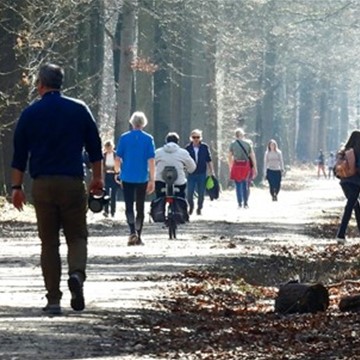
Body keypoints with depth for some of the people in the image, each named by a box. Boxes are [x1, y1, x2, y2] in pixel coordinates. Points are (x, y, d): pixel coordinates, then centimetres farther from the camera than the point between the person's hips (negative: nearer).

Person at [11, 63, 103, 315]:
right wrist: (98, 178, 18)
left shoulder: (30, 114, 3)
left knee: (49, 242, 5)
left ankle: (54, 299, 1)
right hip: (73, 182, 0)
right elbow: (95, 148, 7)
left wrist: (17, 187, 9)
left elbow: (19, 154, 4)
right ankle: (77, 272, -22)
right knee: (77, 236, 8)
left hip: (42, 184, 0)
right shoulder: (79, 110, 4)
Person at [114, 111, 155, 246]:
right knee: (140, 207, 12)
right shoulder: (148, 139, -3)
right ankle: (138, 237, 15)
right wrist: (152, 180, -5)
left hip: (127, 177, -1)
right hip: (142, 178, 1)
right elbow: (151, 160, -7)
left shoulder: (124, 138, -2)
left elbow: (117, 158, 0)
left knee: (129, 206, 0)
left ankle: (133, 231, -23)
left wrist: (117, 172, 17)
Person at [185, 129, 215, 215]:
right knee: (189, 194, -2)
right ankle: (191, 206, 24)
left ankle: (199, 208, 23)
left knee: (201, 193, 5)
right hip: (191, 174, 0)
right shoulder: (188, 148, -2)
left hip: (202, 174, 0)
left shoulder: (205, 147, -1)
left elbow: (209, 160, 5)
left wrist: (211, 172, 5)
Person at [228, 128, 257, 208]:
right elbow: (252, 156, 1)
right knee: (245, 185, 9)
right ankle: (245, 203, 7)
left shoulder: (233, 144, 2)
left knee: (238, 185, 5)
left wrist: (230, 167, 14)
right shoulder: (247, 144, 2)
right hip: (246, 165, 1)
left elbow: (229, 156, 3)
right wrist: (255, 168, 6)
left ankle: (240, 203, 0)